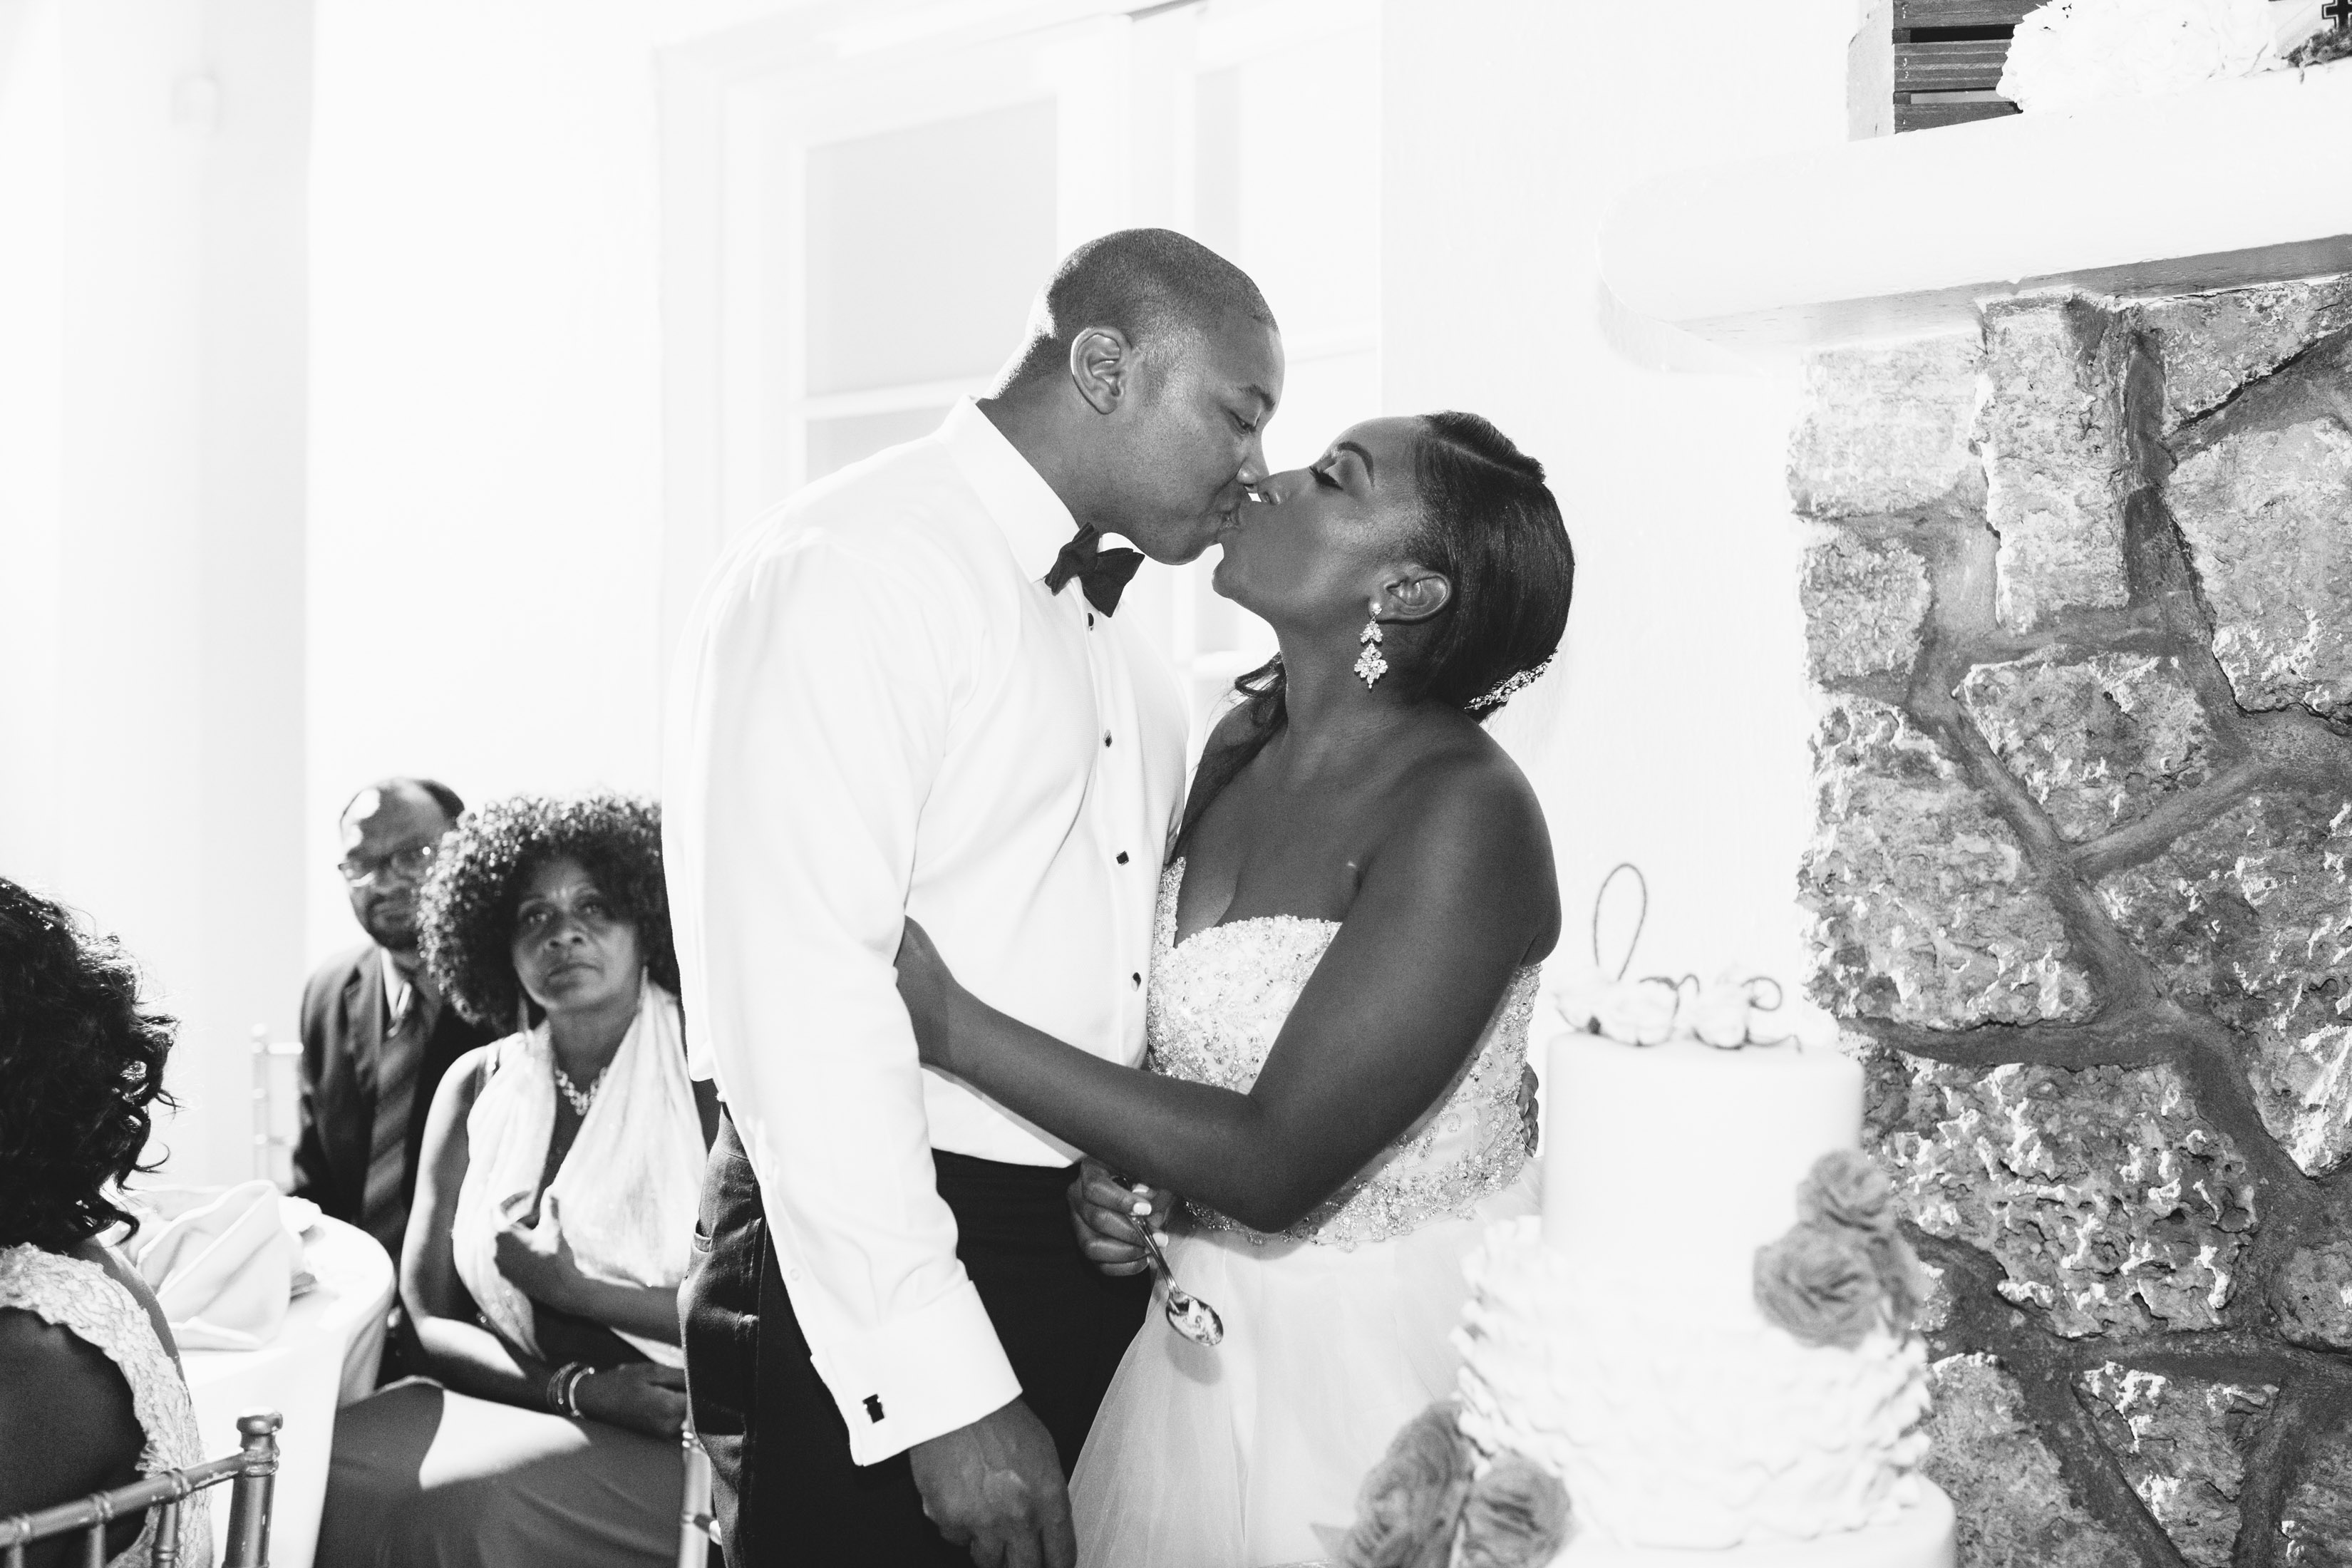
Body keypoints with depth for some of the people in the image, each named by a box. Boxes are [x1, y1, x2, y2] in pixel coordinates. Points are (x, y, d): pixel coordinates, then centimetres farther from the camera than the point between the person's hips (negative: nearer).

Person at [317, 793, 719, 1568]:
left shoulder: (712, 1074, -5)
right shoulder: (476, 1085, 7)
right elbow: (425, 1318, 5)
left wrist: (573, 1291, -13)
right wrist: (573, 1387, -12)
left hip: (665, 1436, -4)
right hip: (514, 1401, 4)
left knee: (462, 1501, -27)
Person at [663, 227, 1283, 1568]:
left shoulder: (1122, 640, 14)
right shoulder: (847, 570, -13)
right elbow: (798, 993, -21)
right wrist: (942, 1390, -22)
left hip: (1104, 1257, 8)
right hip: (875, 1271, -8)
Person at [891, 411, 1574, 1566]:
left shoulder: (1465, 815, -23)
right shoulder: (1240, 745, -1)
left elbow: (1276, 1165, -26)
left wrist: (951, 1024, -23)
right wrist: (1119, 1172, -6)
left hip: (1389, 1339, -6)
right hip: (1214, 1328, 6)